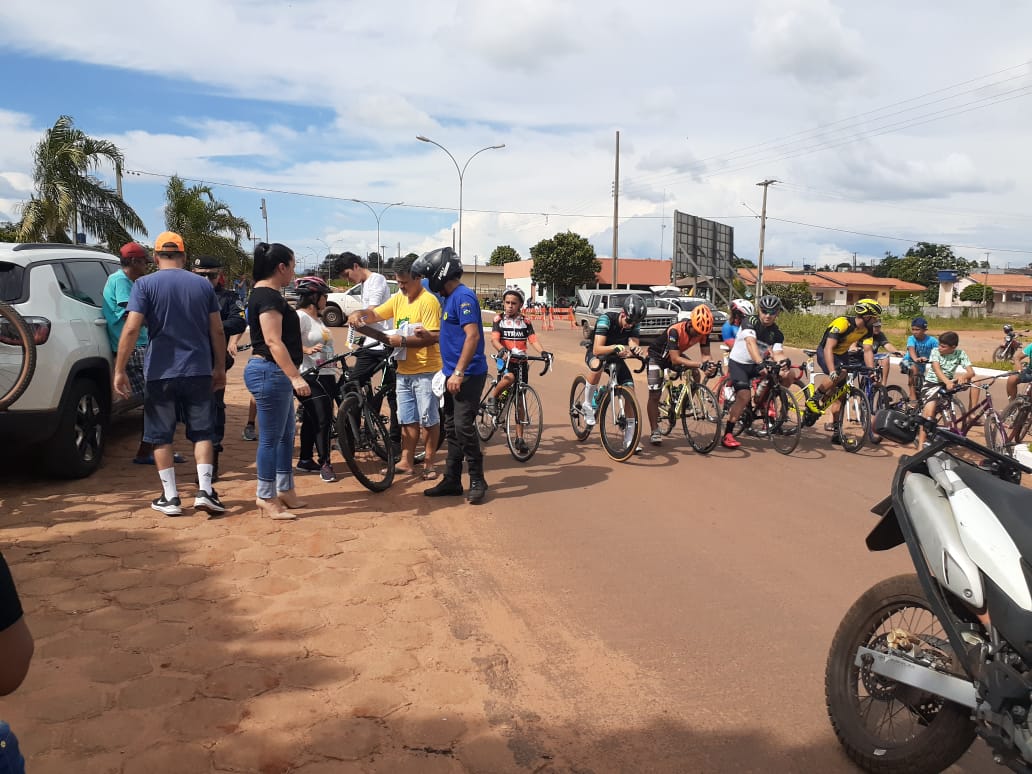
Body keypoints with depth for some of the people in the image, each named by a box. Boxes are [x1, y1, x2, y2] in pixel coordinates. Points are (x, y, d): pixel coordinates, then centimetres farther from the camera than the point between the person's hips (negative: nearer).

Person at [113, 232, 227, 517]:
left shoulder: (145, 285, -4)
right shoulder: (203, 285, 4)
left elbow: (131, 329, -13)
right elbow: (217, 331, 5)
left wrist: (120, 370, -8)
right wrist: (220, 369, 14)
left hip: (160, 373, -2)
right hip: (198, 371, 2)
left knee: (161, 435, 10)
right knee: (202, 432, 11)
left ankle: (171, 498, 12)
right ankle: (204, 491, 1)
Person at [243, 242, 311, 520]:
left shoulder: (266, 294, 16)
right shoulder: (268, 296, -16)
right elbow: (273, 341, -24)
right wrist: (296, 376, -28)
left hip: (275, 373, 11)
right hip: (270, 372, -11)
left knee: (286, 434, 16)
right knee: (271, 438, -3)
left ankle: (285, 490, 25)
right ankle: (266, 498, 7)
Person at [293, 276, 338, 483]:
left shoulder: (317, 319, 20)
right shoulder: (300, 317, -10)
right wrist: (308, 350, -36)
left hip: (326, 376, 9)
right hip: (310, 376, -9)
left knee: (311, 420, 13)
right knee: (321, 420, -11)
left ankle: (305, 460, 20)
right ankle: (324, 463, -4)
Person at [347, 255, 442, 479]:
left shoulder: (428, 301, -13)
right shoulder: (398, 299, 10)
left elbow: (433, 336, -20)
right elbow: (375, 314, 14)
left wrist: (403, 340, -22)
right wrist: (359, 314, -8)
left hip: (425, 370, -7)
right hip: (404, 371, 7)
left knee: (429, 419, 3)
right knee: (407, 420, 13)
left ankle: (429, 462, 13)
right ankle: (406, 462, 20)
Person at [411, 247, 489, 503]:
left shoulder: (463, 297, -15)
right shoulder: (450, 298, 15)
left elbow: (473, 336, -23)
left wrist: (458, 372, -24)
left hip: (467, 375, -10)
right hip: (453, 374, 10)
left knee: (463, 427, -9)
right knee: (452, 428, 12)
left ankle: (477, 481, 3)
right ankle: (452, 480, 20)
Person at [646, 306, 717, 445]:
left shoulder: (703, 331, -21)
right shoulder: (675, 330, -38)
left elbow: (706, 354, -17)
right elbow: (675, 360, -42)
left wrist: (709, 365, -40)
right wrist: (700, 364, -50)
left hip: (675, 355, 5)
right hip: (657, 356, -5)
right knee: (654, 394, -9)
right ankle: (655, 431, 0)